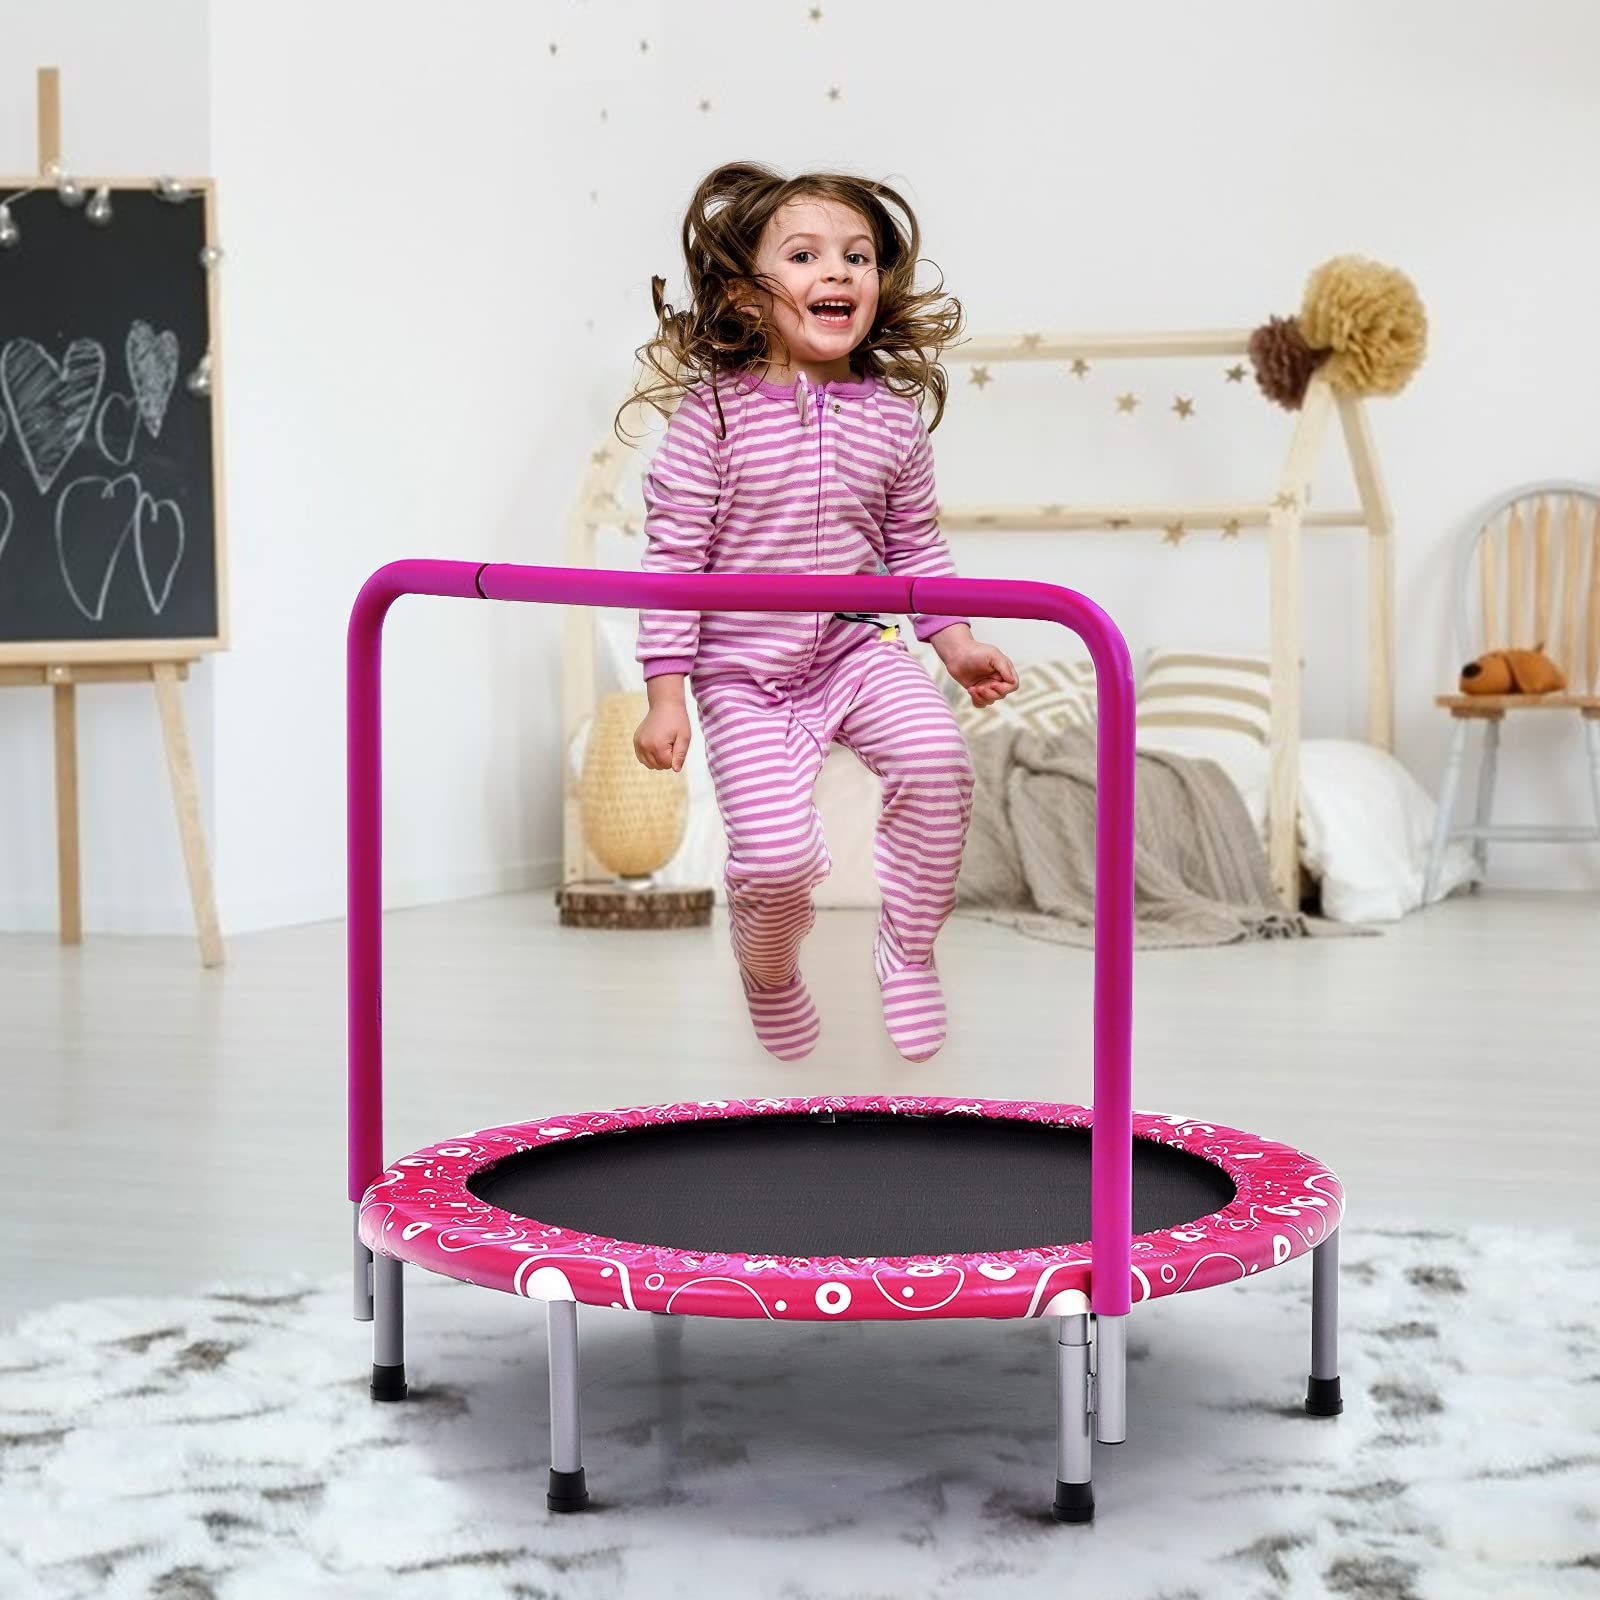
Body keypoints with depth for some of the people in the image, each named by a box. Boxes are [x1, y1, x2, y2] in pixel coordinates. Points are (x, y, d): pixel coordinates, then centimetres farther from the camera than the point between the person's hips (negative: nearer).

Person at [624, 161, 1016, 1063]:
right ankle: (769, 971, 22)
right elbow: (674, 556, -9)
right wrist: (666, 696, -12)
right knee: (780, 853, -16)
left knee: (937, 758, -25)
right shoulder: (714, 412, -12)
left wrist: (956, 642, 2)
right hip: (743, 673, -3)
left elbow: (915, 547, 12)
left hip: (860, 647, 3)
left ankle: (908, 949, -1)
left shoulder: (892, 415, -1)